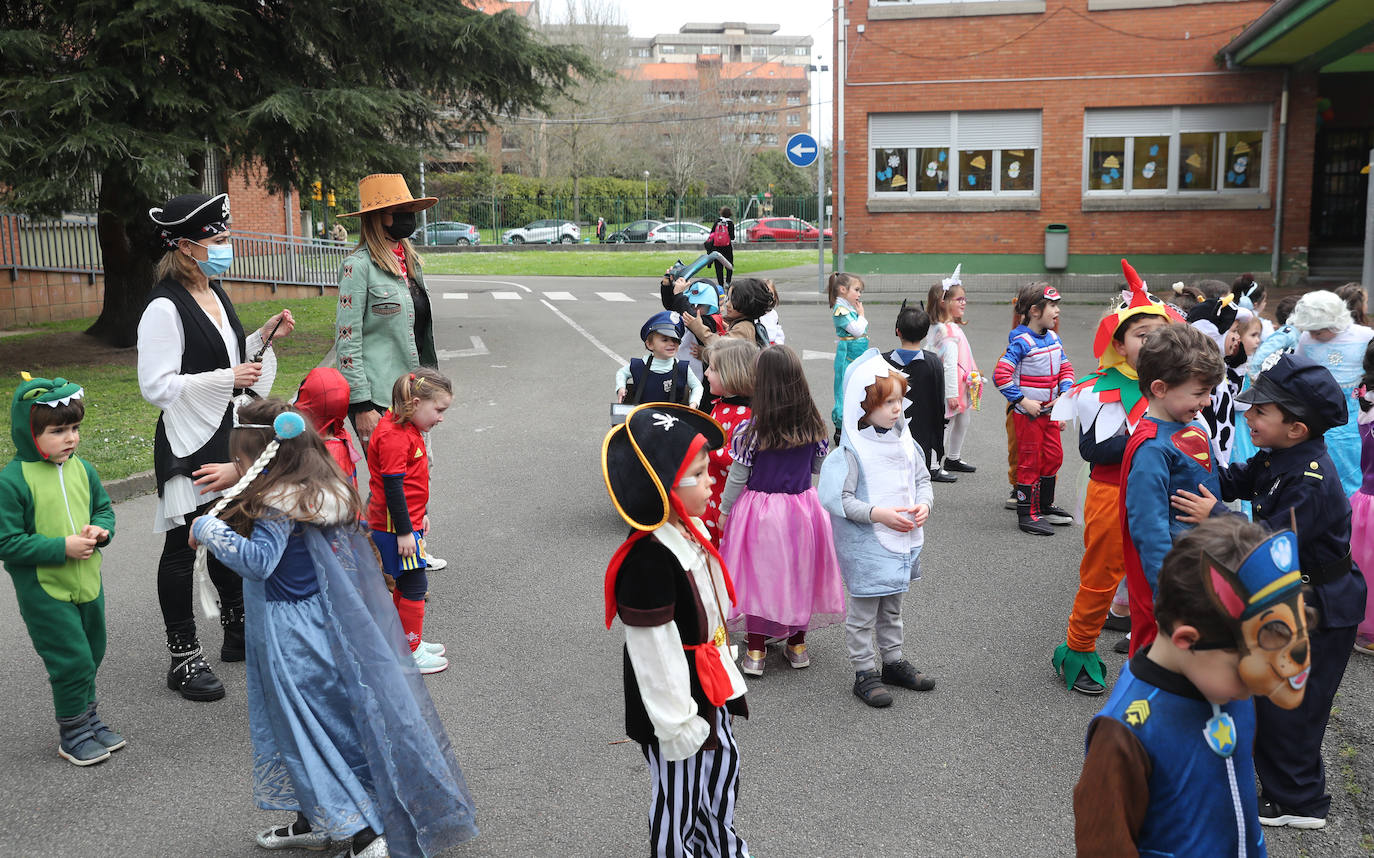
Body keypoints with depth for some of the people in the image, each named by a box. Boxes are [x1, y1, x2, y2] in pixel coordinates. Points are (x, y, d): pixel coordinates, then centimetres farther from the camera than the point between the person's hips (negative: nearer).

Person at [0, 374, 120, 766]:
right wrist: (62, 547, -23)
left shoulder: (82, 469, 2)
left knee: (90, 655, 17)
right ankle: (72, 734, 15)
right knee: (72, 660, -3)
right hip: (44, 591, -6)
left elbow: (104, 508, 15)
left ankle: (88, 719, 36)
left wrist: (100, 529, -7)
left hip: (87, 583, 6)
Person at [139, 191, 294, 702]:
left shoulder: (215, 294, 10)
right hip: (189, 445, -9)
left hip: (228, 436, 9)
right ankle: (183, 658, 12)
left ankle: (238, 632, 34)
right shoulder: (166, 308, -18)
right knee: (183, 545, 1)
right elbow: (155, 385, -22)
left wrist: (264, 338, 6)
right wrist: (226, 379, -24)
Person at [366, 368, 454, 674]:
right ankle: (411, 653, 7)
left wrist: (420, 513, 25)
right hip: (396, 526, -10)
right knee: (414, 585, -2)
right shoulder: (393, 436, -23)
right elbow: (392, 487, -24)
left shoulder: (407, 428, 10)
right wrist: (404, 532, -21)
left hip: (408, 520, 10)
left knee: (406, 584, 18)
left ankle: (408, 642, 30)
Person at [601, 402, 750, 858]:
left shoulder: (691, 529, -1)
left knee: (722, 770, 28)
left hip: (710, 686, 10)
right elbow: (654, 654, -27)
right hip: (674, 699, -9)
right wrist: (677, 725, -20)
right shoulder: (647, 559, -31)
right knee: (678, 797, 11)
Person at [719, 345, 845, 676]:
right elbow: (820, 468, 4)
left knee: (758, 575, 9)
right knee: (798, 573, 17)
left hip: (759, 511, -3)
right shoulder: (814, 425, -8)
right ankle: (797, 644, 29)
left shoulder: (751, 430, -18)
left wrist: (724, 511, 4)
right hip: (803, 510, 3)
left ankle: (755, 652, 16)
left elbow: (737, 478, -10)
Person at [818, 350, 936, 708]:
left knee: (892, 607, 22)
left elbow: (922, 479, 13)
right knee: (862, 612, 5)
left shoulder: (904, 440, 2)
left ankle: (893, 661, 37)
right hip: (865, 544, -7)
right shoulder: (852, 450, -18)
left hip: (902, 540, 7)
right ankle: (864, 673, 17)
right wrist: (878, 514, -26)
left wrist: (923, 504, -7)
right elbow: (837, 498, -20)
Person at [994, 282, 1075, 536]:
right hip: (1027, 413, -8)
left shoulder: (1053, 338, 6)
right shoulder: (1020, 342, -17)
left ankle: (1045, 506, 32)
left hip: (1049, 411, 8)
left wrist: (1064, 395, -2)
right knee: (1030, 460, -1)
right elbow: (1001, 375, -22)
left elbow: (1066, 369, 14)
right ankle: (1026, 515, 8)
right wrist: (1023, 401, -21)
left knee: (1053, 457, 16)